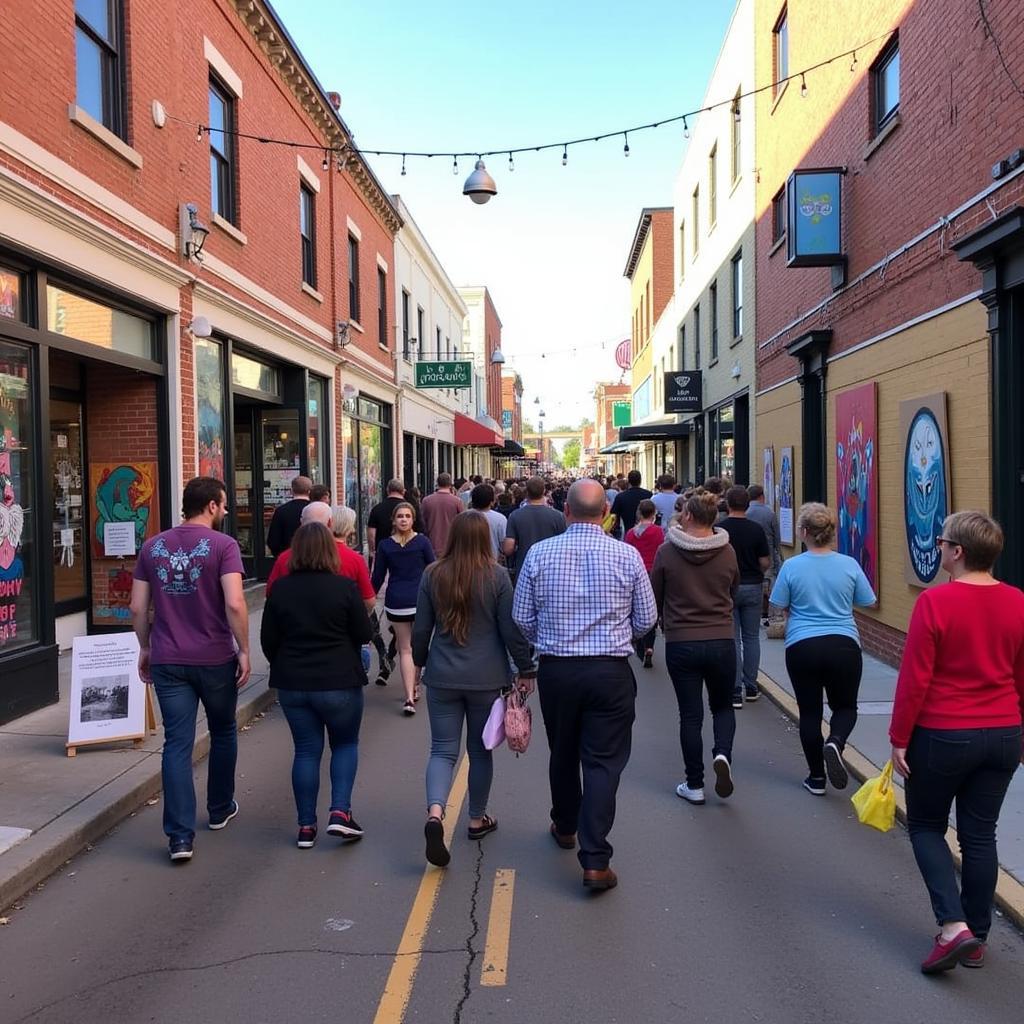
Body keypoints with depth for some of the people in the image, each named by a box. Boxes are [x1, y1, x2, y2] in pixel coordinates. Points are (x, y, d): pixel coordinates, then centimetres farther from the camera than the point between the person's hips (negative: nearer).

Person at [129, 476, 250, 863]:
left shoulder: (152, 547, 5)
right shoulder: (223, 545, -10)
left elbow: (138, 607, 6)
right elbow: (234, 603, -19)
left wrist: (145, 648, 17)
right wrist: (244, 650, -10)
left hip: (167, 660, 3)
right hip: (215, 658, -3)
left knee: (177, 744, 4)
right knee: (223, 733, 19)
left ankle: (180, 835, 1)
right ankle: (220, 809, 35)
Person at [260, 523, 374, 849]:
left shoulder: (281, 589, -3)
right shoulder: (344, 587, -12)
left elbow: (267, 639, 2)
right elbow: (364, 634, -7)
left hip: (292, 684, 3)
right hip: (339, 682, -3)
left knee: (306, 750, 12)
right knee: (345, 744, 16)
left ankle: (306, 827, 16)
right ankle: (340, 812, 3)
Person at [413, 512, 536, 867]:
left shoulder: (433, 575, -3)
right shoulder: (496, 576, -9)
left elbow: (421, 628, 2)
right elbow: (511, 629, -7)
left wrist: (420, 661, 19)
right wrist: (526, 669, 4)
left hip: (442, 678, 1)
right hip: (487, 678, -1)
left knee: (443, 749, 6)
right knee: (480, 750, 15)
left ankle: (434, 812, -16)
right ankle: (477, 819, 28)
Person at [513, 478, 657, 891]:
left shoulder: (539, 553, -5)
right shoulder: (627, 556, -7)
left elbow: (522, 618, 0)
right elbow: (646, 619, 1)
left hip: (556, 670, 2)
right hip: (610, 671, -2)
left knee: (563, 754, 20)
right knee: (603, 762, 3)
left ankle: (565, 827, 42)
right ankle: (595, 861, 0)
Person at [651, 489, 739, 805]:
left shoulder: (667, 551, -10)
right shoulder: (728, 552, -3)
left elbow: (655, 596, 1)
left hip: (680, 644, -1)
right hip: (722, 642, 2)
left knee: (690, 714, 9)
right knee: (723, 706, 20)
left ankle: (694, 785, 14)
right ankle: (722, 754, -6)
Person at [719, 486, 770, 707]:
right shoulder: (756, 529, -4)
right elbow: (765, 562, -3)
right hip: (753, 587, 2)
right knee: (751, 637, 14)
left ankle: (735, 691, -2)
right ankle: (751, 687, 19)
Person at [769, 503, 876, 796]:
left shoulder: (791, 567, -9)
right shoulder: (849, 565, -4)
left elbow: (782, 608, -2)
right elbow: (865, 602, 6)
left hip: (802, 647, -1)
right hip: (844, 645, 1)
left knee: (810, 711, 12)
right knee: (845, 707, 19)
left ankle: (816, 778, 18)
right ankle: (835, 742, -12)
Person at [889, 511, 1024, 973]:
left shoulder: (935, 602, -18)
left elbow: (915, 679, -16)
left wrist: (899, 738, -6)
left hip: (942, 736, -5)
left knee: (925, 826, 13)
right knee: (979, 834, 14)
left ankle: (954, 926, 1)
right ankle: (976, 938, 24)